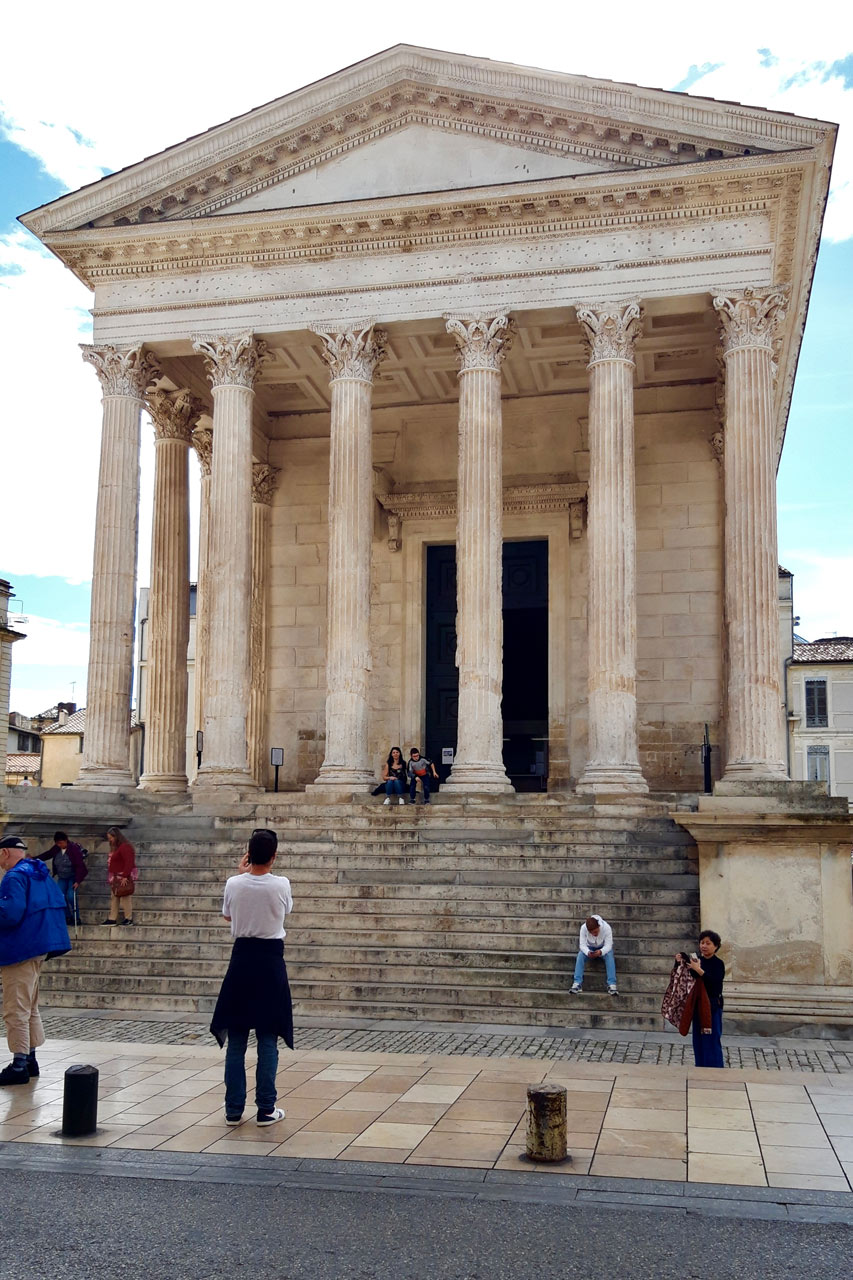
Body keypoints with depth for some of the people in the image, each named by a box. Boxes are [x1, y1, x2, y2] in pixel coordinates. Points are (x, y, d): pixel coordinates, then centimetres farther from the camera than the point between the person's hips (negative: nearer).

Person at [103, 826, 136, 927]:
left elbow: (129, 863, -23)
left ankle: (129, 918, 2)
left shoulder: (125, 847, -17)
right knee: (114, 897, 11)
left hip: (123, 877, -10)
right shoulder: (115, 847, 16)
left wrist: (125, 876, -26)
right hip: (116, 877, 10)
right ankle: (112, 919, 14)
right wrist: (111, 877, 17)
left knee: (125, 897, -5)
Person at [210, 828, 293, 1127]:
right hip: (271, 960, -1)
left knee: (236, 1040, 8)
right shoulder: (281, 885, -10)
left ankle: (233, 1109, 12)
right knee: (268, 1040, 5)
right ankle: (266, 1109, 8)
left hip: (242, 959, 1)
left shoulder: (234, 884, -7)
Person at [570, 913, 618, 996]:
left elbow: (608, 945, -28)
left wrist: (601, 952, -49)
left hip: (603, 948, -1)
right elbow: (582, 944, -25)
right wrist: (588, 952, -47)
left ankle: (612, 985, -39)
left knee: (609, 956, -32)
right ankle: (577, 983, -34)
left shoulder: (607, 928, -31)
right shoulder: (583, 928, -28)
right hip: (589, 947, 1)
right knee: (580, 955, -28)